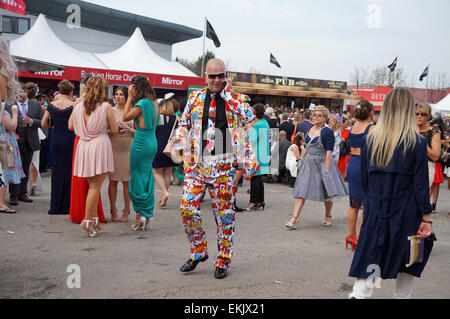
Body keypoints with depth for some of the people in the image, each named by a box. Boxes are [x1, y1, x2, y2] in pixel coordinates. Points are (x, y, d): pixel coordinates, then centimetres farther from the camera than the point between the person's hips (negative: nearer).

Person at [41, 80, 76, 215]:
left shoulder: (52, 105, 2)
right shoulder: (74, 105, -8)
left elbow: (43, 124, 6)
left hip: (56, 141, 3)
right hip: (69, 140, -3)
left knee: (57, 170, 10)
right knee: (69, 171, 5)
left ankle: (55, 206, 14)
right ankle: (66, 206, 7)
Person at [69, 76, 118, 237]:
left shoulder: (79, 106, 6)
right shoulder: (106, 106, -6)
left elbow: (71, 126, 11)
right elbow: (115, 129, -3)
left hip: (83, 145, 5)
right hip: (100, 144, -5)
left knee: (92, 185, 13)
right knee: (95, 186, -2)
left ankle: (94, 219, 17)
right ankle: (87, 220, -4)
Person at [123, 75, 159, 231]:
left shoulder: (142, 103, -16)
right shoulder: (154, 102, 10)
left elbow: (125, 117, -10)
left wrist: (130, 97, -5)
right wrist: (132, 99, 12)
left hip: (141, 143, -8)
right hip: (152, 142, 8)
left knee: (138, 177, 1)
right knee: (148, 177, 12)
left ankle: (140, 214, 4)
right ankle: (148, 214, 16)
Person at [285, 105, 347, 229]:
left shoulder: (327, 132, -12)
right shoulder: (310, 129, 9)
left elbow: (329, 153, -16)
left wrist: (327, 171, -20)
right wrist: (302, 161, 15)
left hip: (321, 164, -6)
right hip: (307, 164, 6)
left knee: (327, 194, 9)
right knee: (301, 191, -4)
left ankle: (327, 217, 31)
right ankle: (294, 219, -7)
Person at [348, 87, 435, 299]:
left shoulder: (370, 139, 0)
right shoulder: (416, 142, -9)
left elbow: (364, 180, 7)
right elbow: (421, 184, -8)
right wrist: (426, 219, -3)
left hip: (375, 212, 2)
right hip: (406, 214, -2)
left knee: (370, 259, 3)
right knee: (407, 265, 16)